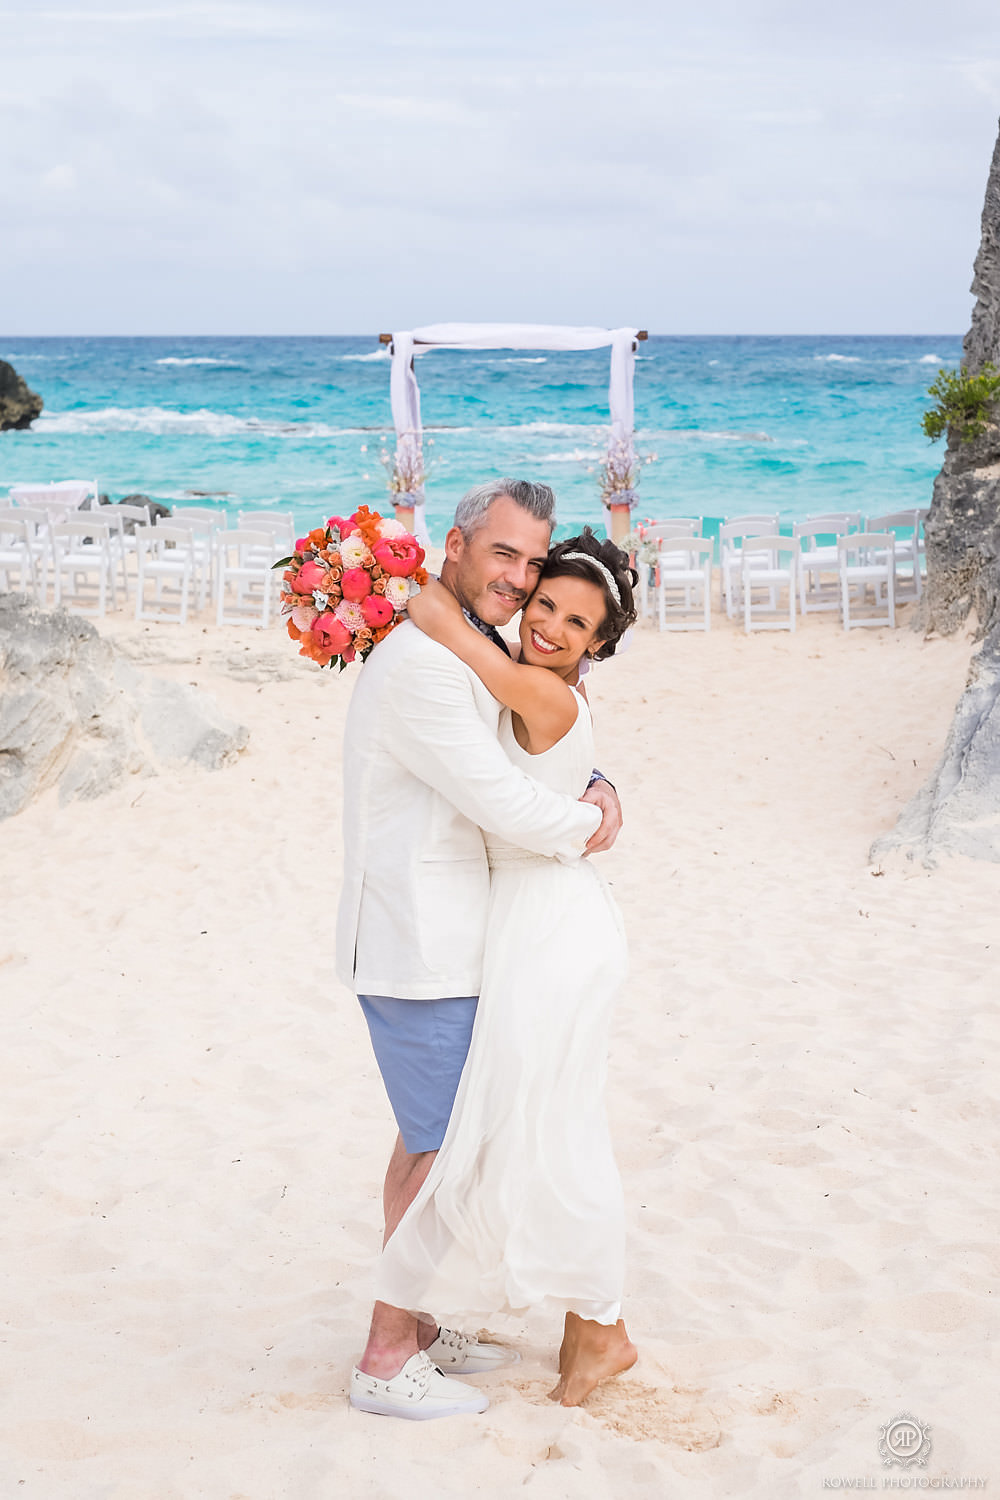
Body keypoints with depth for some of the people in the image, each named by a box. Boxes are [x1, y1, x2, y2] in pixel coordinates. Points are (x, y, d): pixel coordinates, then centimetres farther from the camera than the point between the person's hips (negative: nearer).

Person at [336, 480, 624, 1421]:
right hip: (419, 952, -10)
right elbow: (497, 800, -21)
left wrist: (594, 788, 1)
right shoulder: (420, 662, -20)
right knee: (444, 1150, -3)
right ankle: (385, 1363, 7)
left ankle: (412, 1328, 28)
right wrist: (585, 828, -4)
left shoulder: (474, 656, 14)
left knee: (428, 1138, 17)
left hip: (439, 942, 10)